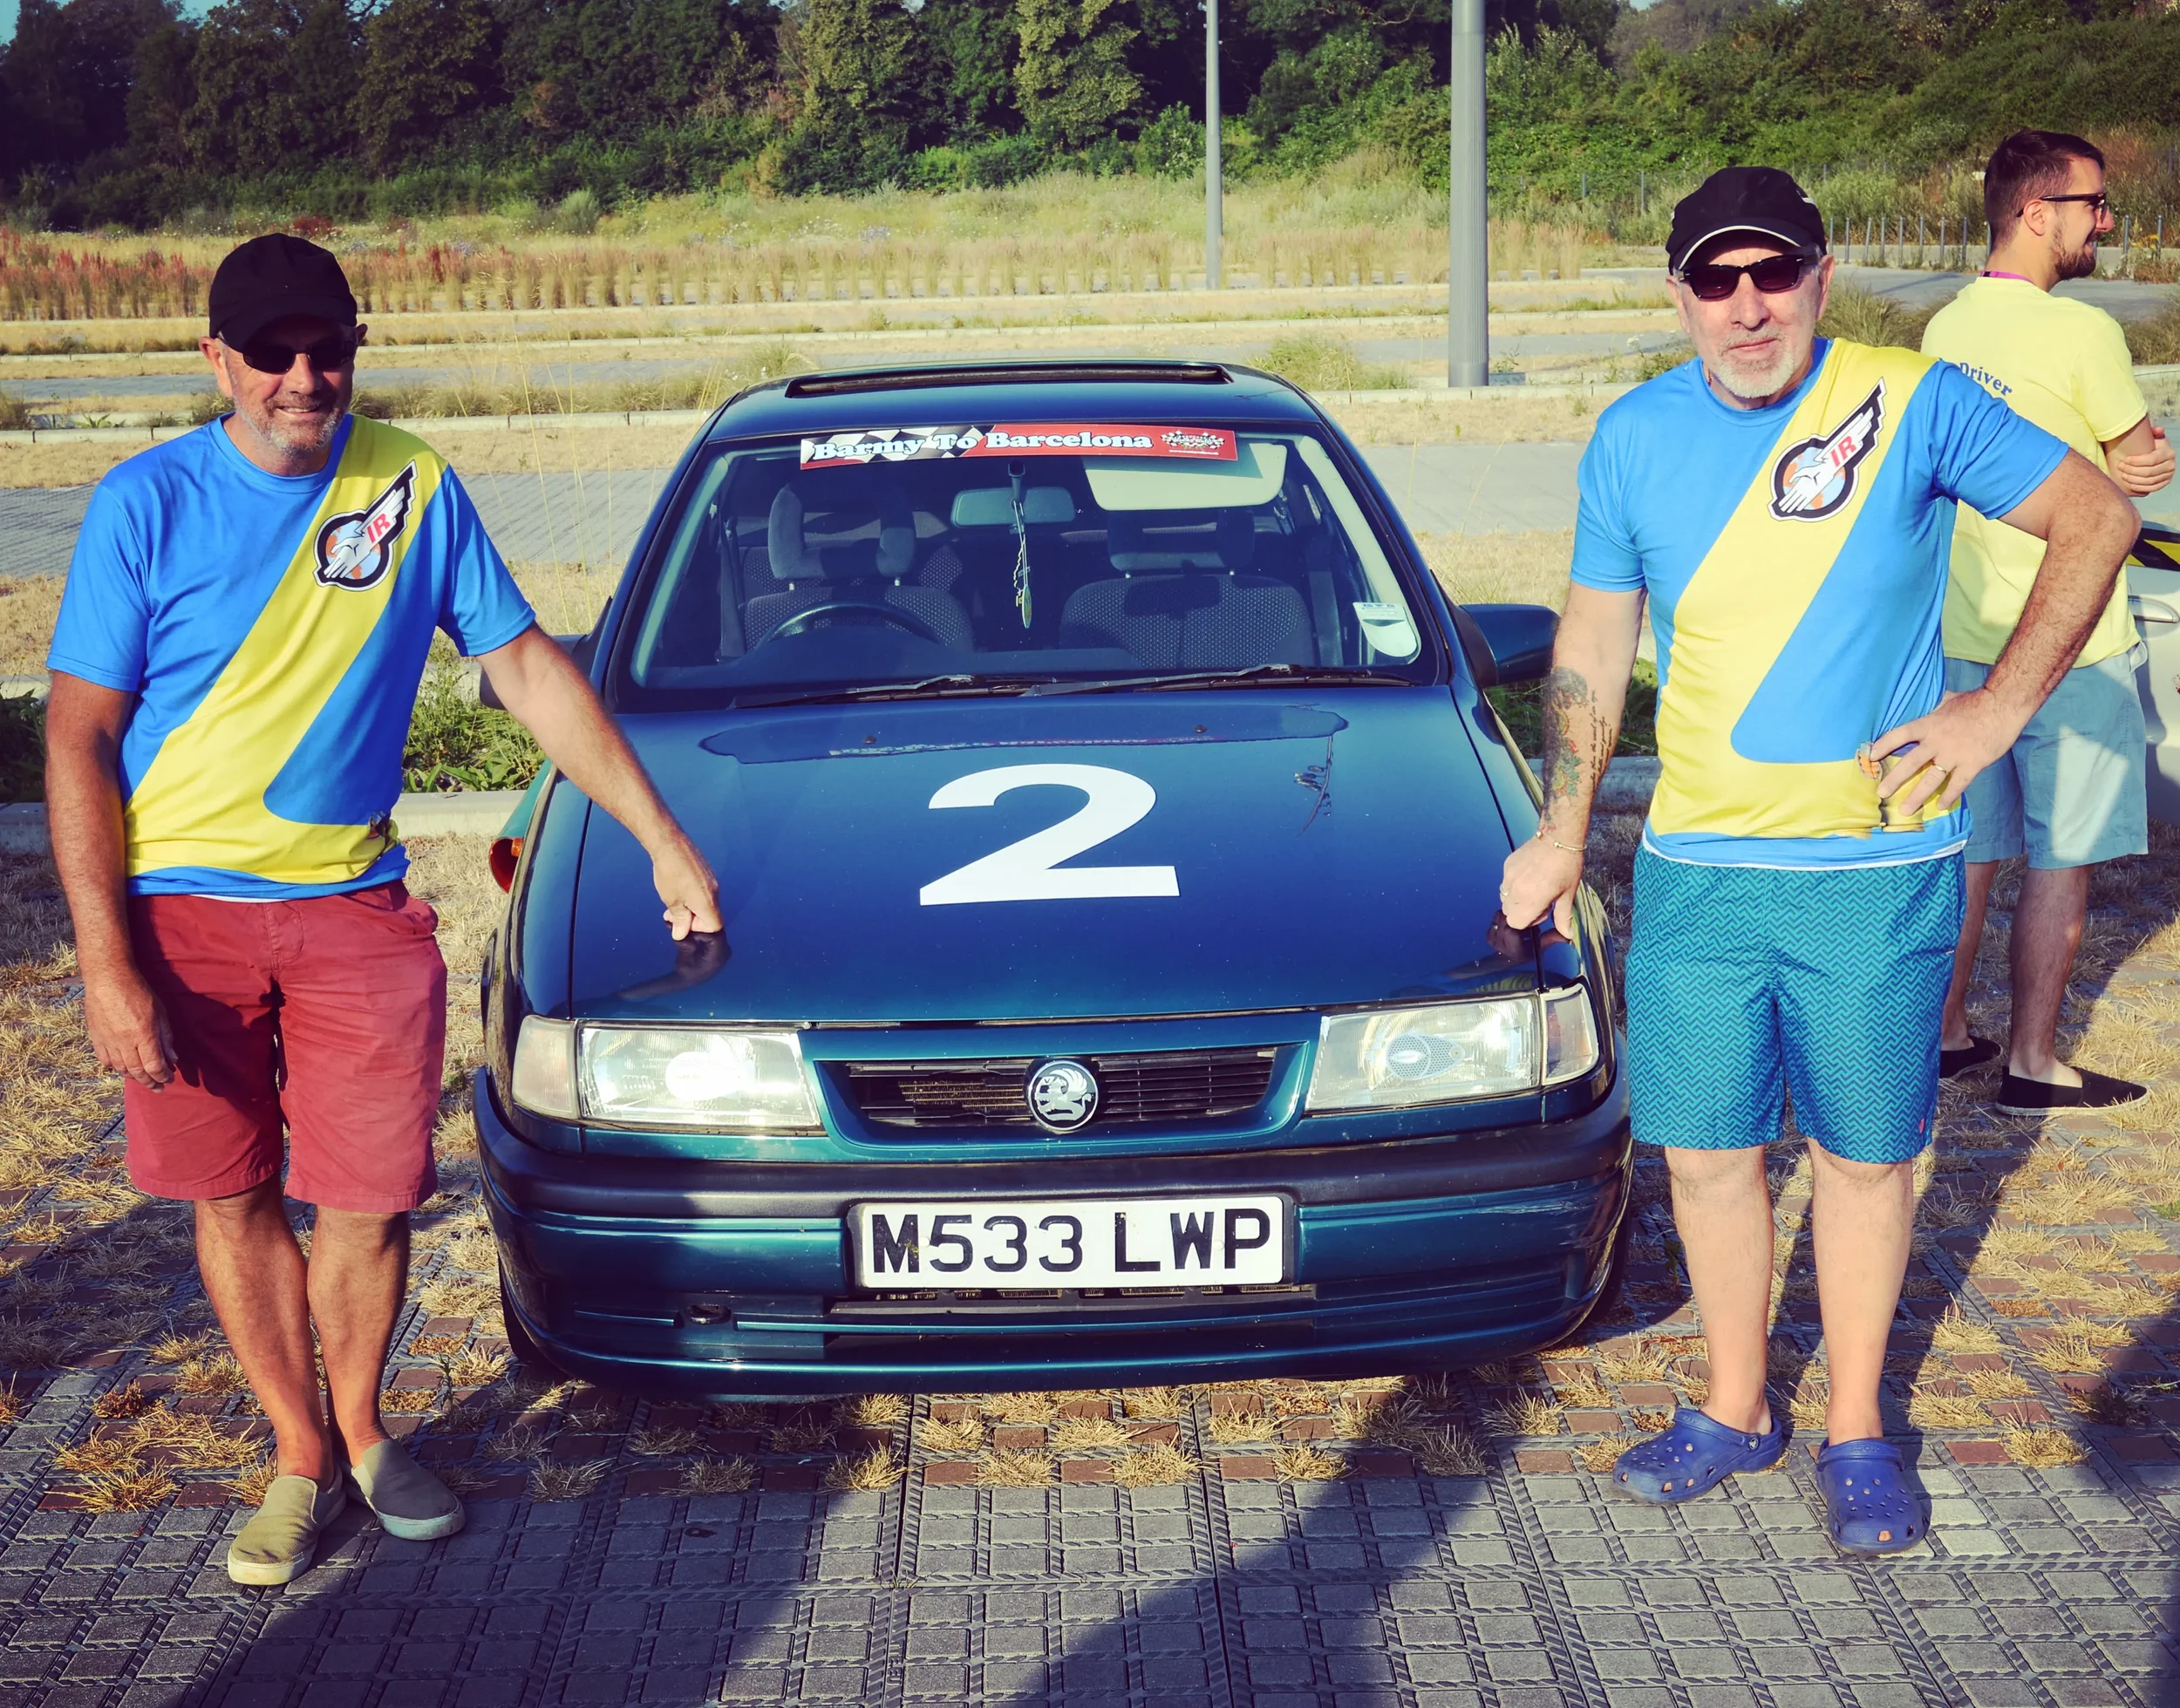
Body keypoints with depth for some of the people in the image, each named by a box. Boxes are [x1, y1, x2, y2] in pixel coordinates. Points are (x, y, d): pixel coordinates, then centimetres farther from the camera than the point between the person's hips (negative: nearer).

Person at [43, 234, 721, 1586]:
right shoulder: (148, 504, -7)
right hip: (182, 908, -1)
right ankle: (303, 1458, 27)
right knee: (234, 1197, 8)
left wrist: (665, 843, 3)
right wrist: (106, 963, -13)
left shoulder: (416, 488, 0)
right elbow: (79, 738, -7)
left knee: (372, 1203, 1)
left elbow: (529, 668, 6)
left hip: (353, 903, 1)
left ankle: (361, 1425, 28)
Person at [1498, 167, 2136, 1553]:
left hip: (1876, 866, -3)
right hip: (1694, 865, 3)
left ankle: (1858, 1432, 25)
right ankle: (1737, 1410, 29)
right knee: (1706, 1150, 10)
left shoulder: (1913, 405, -8)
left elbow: (2098, 520, -1)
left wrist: (1997, 710, -8)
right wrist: (1565, 828, 10)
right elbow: (1593, 641, 12)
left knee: (1867, 1156, 9)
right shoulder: (1636, 437, 3)